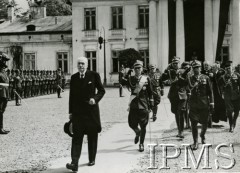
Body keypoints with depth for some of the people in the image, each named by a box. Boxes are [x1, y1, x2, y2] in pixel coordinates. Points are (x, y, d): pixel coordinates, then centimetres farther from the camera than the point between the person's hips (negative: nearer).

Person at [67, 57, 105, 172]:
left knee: (92, 136, 9)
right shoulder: (73, 78, 7)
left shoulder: (94, 75, -2)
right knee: (76, 136, -8)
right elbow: (72, 95, 11)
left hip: (91, 110, -1)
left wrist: (95, 98, -17)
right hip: (78, 111, 1)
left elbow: (101, 90, 3)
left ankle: (92, 159, 24)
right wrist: (70, 112, 8)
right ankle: (74, 163, -14)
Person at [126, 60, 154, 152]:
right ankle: (137, 133, 39)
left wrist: (151, 104, 6)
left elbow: (150, 93, 7)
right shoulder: (131, 79, 8)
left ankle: (141, 144, 15)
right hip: (133, 105, 1)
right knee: (132, 124, 4)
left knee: (143, 126, 1)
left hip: (144, 105, -1)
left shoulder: (146, 79, 4)